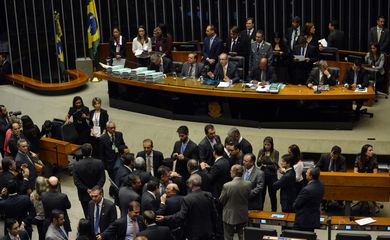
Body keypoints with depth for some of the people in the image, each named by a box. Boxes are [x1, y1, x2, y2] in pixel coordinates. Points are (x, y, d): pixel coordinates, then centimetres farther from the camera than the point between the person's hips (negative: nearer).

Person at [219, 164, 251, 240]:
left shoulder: (227, 186, -24)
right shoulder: (248, 184, -13)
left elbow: (221, 201, -11)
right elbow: (248, 198, 2)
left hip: (230, 217, -3)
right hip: (243, 216, 3)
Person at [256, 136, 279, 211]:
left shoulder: (276, 152, -8)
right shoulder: (261, 151, 0)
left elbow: (275, 166, -10)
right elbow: (257, 165, 0)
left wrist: (265, 166, -7)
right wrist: (259, 160, -19)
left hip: (272, 176, -2)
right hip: (262, 175, 2)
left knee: (272, 195, 7)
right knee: (261, 194, 5)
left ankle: (274, 212, 18)